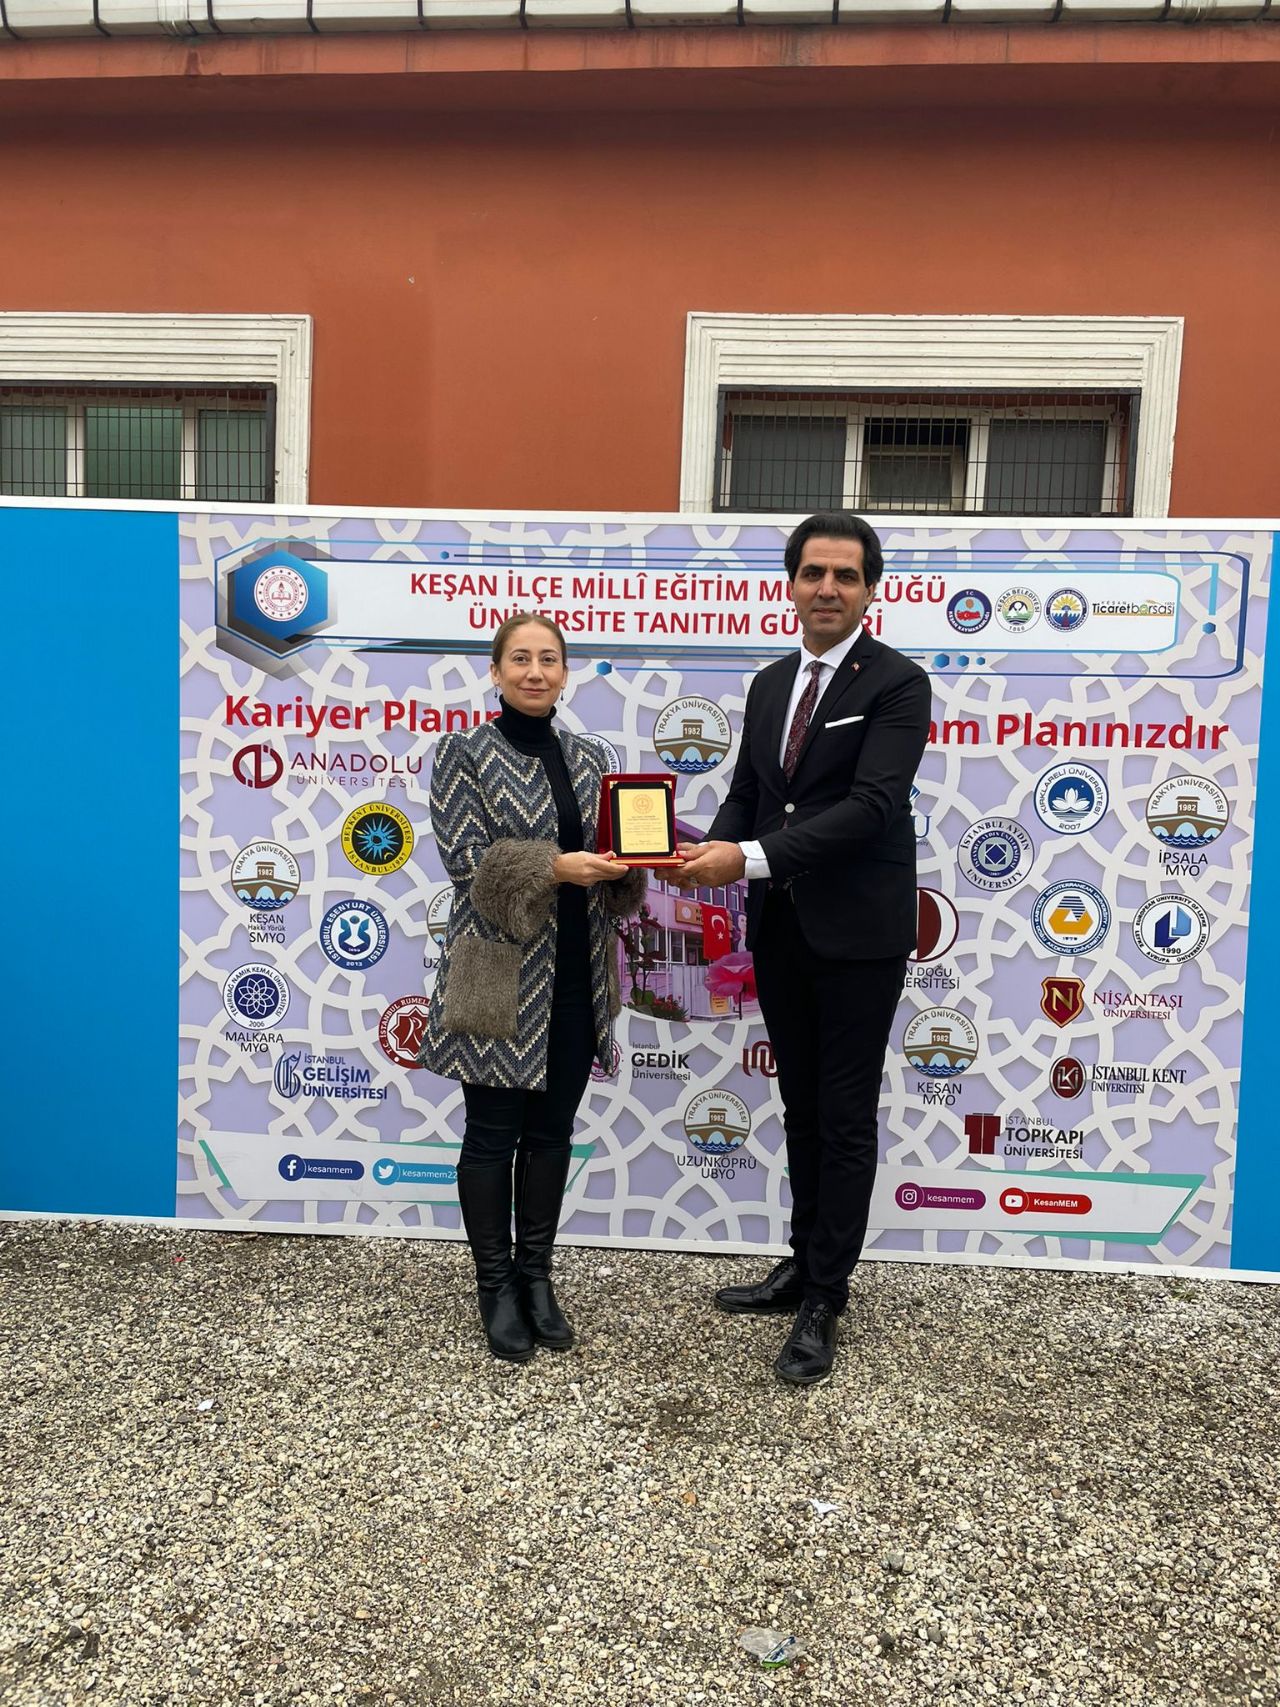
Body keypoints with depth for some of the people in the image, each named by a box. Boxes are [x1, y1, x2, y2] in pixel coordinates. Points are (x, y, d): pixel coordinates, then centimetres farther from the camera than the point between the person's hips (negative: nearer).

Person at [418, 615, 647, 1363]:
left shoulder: (589, 758, 10)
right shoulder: (466, 753, -4)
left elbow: (606, 855, 12)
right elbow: (465, 859, -13)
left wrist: (624, 865, -11)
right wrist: (555, 867, -25)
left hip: (575, 976, 5)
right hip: (501, 974, -4)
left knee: (552, 1129, 13)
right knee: (494, 1133, 6)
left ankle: (537, 1275, 29)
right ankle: (496, 1286, 23)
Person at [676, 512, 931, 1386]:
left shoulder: (897, 683, -10)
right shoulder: (769, 683, 12)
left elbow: (872, 805, -21)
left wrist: (751, 856, -26)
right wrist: (710, 849, -9)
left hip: (858, 933, -6)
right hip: (780, 929, 6)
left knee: (846, 1118, 4)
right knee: (802, 1109, 17)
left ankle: (824, 1302, 16)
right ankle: (805, 1264, 33)